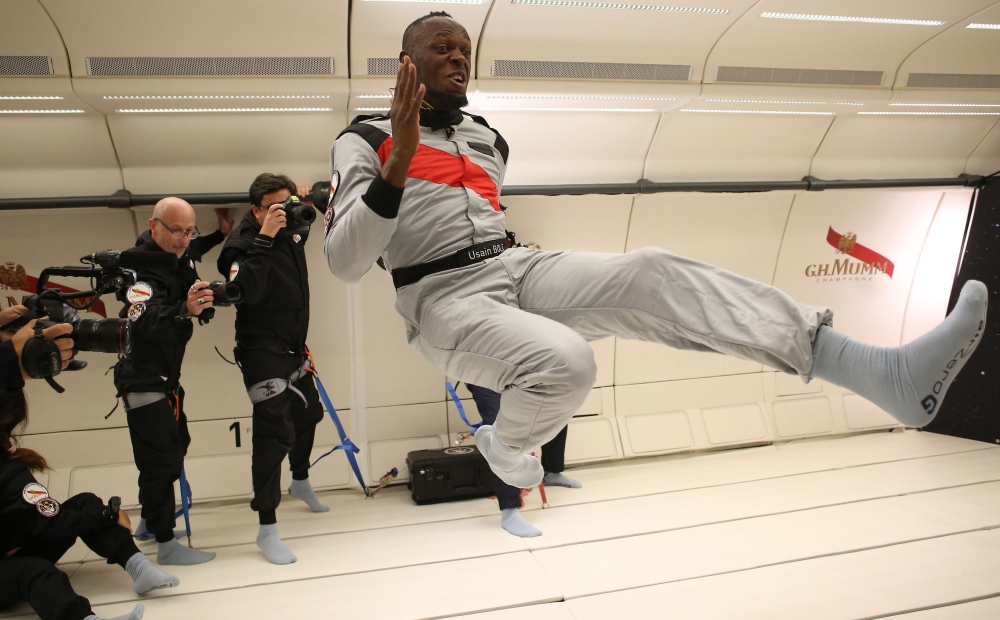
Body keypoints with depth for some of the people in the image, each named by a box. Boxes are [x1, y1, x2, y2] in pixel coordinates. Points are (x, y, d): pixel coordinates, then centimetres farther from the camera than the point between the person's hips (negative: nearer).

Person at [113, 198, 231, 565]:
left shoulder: (180, 254, 1)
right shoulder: (139, 266, -24)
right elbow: (143, 321, -40)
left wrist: (221, 234, 14)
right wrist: (184, 311, -58)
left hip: (167, 376, 10)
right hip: (143, 379, -10)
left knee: (177, 445, 17)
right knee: (161, 458, -10)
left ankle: (150, 521, 32)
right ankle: (166, 545, -2)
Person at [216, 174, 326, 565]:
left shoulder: (292, 231, 3)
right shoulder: (242, 245, -18)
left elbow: (307, 222, 28)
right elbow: (244, 293, -36)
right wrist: (263, 239, -35)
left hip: (293, 349, 9)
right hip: (262, 353, -8)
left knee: (308, 413, 23)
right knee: (274, 433, -14)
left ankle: (300, 482, 50)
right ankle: (267, 529, -6)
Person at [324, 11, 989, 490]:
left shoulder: (485, 138, 19)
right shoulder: (366, 141, 0)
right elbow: (344, 263, -14)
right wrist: (399, 162, -25)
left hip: (515, 268, 6)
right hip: (445, 299, -5)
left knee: (652, 273, -20)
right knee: (565, 362, -37)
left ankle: (886, 373, -28)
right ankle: (505, 446, 2)